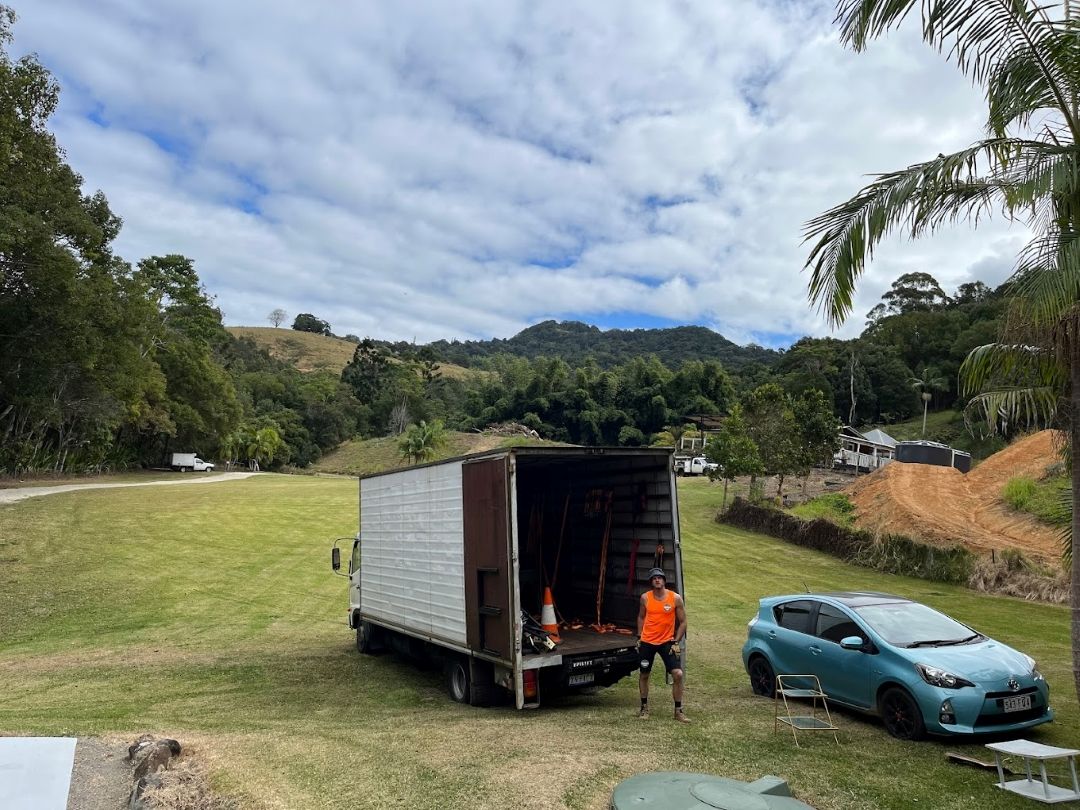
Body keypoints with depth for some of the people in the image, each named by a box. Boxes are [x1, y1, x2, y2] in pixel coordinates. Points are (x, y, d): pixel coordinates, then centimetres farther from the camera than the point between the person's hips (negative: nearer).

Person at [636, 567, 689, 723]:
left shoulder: (675, 598, -8)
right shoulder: (645, 597, -3)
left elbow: (682, 622, -1)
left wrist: (676, 642, -7)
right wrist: (639, 637, 7)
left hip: (666, 642, -2)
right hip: (647, 642, 2)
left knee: (678, 674, -11)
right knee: (643, 675, 9)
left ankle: (678, 711, 4)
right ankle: (644, 708, 28)